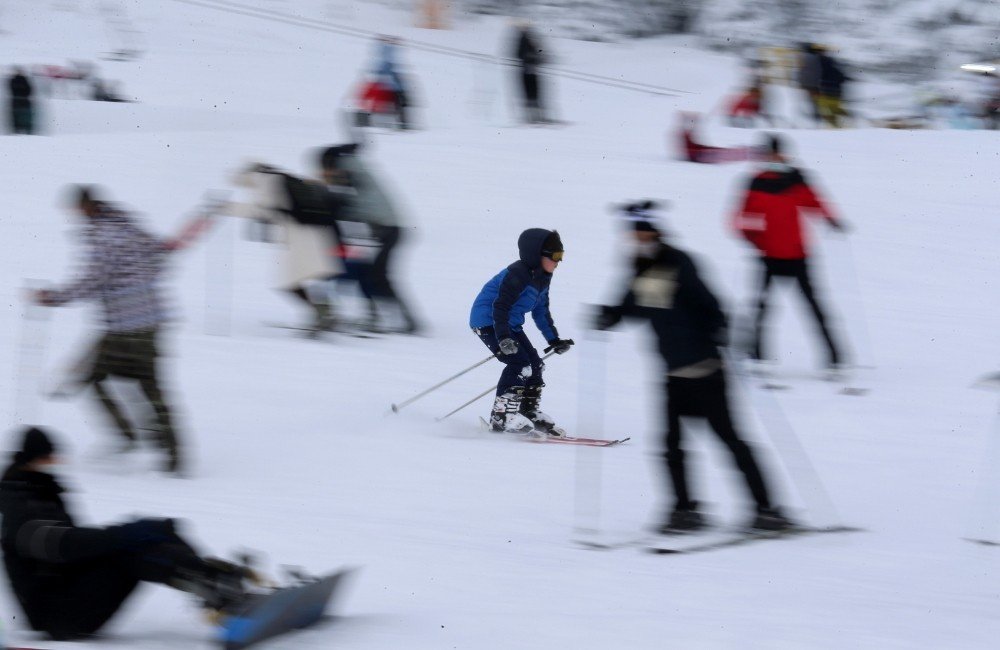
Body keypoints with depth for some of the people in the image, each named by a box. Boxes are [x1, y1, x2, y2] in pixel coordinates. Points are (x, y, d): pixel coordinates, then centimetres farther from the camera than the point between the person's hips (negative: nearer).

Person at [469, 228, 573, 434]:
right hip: (488, 320, -10)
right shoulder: (518, 274, -24)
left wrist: (554, 339, 16)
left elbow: (541, 311, 19)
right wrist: (503, 338, -37)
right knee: (519, 363, -21)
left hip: (510, 324, 10)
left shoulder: (542, 278, 7)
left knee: (535, 365, 7)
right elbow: (501, 306, -28)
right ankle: (501, 416, -19)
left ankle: (529, 412, 18)